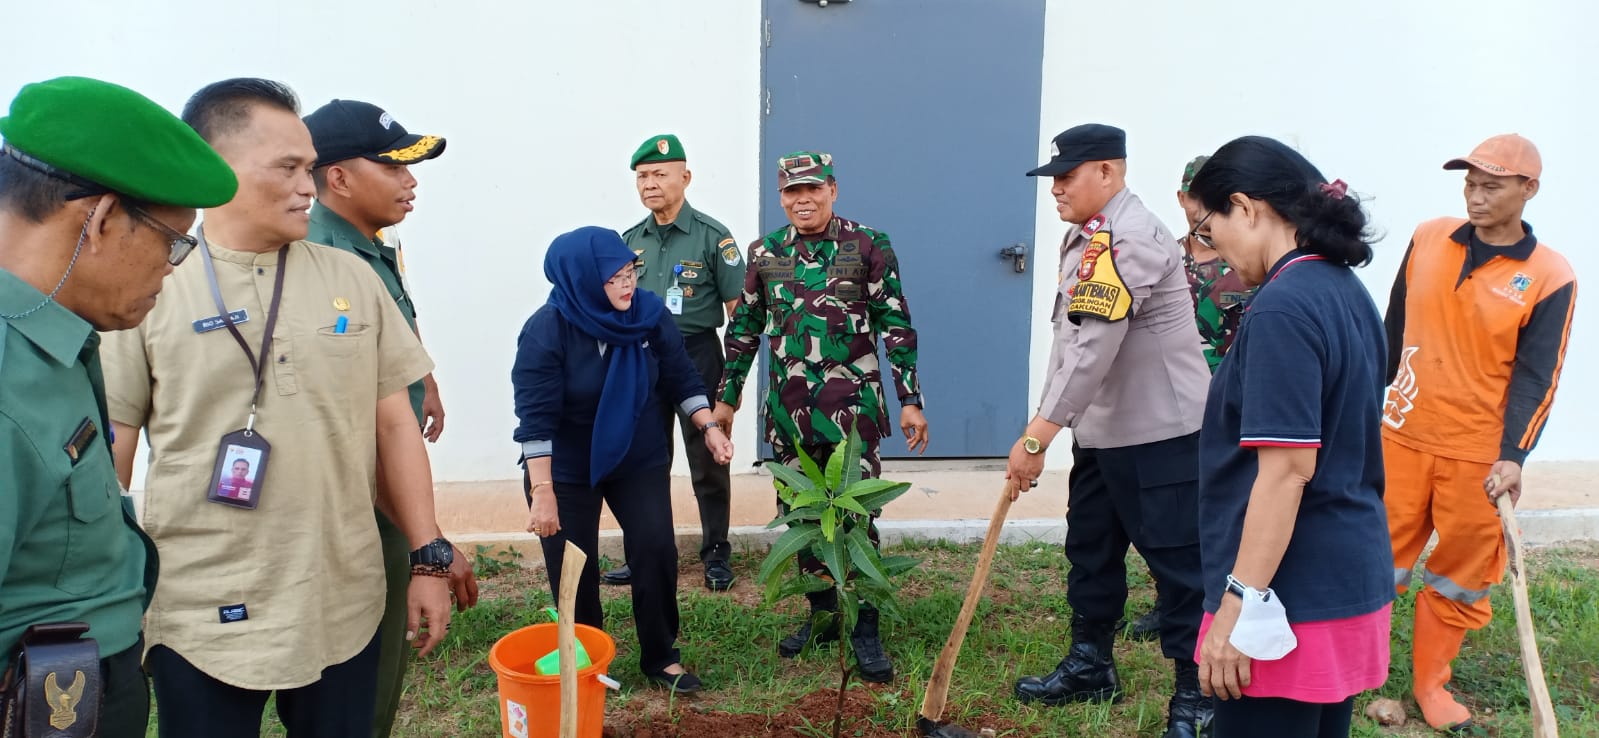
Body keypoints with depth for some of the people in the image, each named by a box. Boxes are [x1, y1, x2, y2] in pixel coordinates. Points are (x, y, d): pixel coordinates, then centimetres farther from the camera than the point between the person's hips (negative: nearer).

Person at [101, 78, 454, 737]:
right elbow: (108, 456, 0)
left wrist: (429, 559, 4)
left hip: (344, 609, 2)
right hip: (199, 623, -2)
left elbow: (393, 424, 7)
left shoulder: (352, 279, 4)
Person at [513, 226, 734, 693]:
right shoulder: (546, 331, -22)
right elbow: (536, 418, -22)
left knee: (657, 552, -1)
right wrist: (542, 491, -24)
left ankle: (661, 657, 19)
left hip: (640, 461, 3)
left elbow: (680, 377, 0)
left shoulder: (649, 313, -11)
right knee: (575, 570, 5)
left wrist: (709, 428, -8)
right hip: (567, 471, -3)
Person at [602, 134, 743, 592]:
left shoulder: (712, 236, -7)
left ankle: (715, 554, 18)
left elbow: (739, 310, -8)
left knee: (707, 461, 5)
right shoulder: (629, 241, 7)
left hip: (697, 354, -5)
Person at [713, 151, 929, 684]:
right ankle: (822, 616, 26)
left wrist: (910, 400, -6)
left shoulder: (869, 247, -3)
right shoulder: (765, 253, 7)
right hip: (789, 409, 4)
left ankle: (865, 631, 9)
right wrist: (726, 397, 13)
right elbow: (744, 330, 13)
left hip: (852, 407, -4)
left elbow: (897, 327, -2)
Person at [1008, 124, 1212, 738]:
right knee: (1090, 549, 18)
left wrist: (1037, 437, -29)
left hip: (1159, 433, -10)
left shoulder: (1131, 239, -21)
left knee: (1176, 560, 0)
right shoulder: (1084, 238, 12)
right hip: (1099, 431, 10)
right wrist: (1045, 426, 14)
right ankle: (1090, 666, 35)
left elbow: (1094, 348, -28)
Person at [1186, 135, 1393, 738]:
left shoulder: (1282, 308, -19)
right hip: (1350, 579, 9)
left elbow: (1289, 467, -23)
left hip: (1291, 599, -9)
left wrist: (1241, 602, -21)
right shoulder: (1347, 290, 11)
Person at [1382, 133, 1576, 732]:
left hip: (1479, 453, -2)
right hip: (1403, 436, 2)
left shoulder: (1550, 277, -6)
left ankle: (1431, 682, 26)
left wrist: (1513, 455, -18)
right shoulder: (1427, 239, 2)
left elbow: (1535, 377, -8)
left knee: (1460, 575, 9)